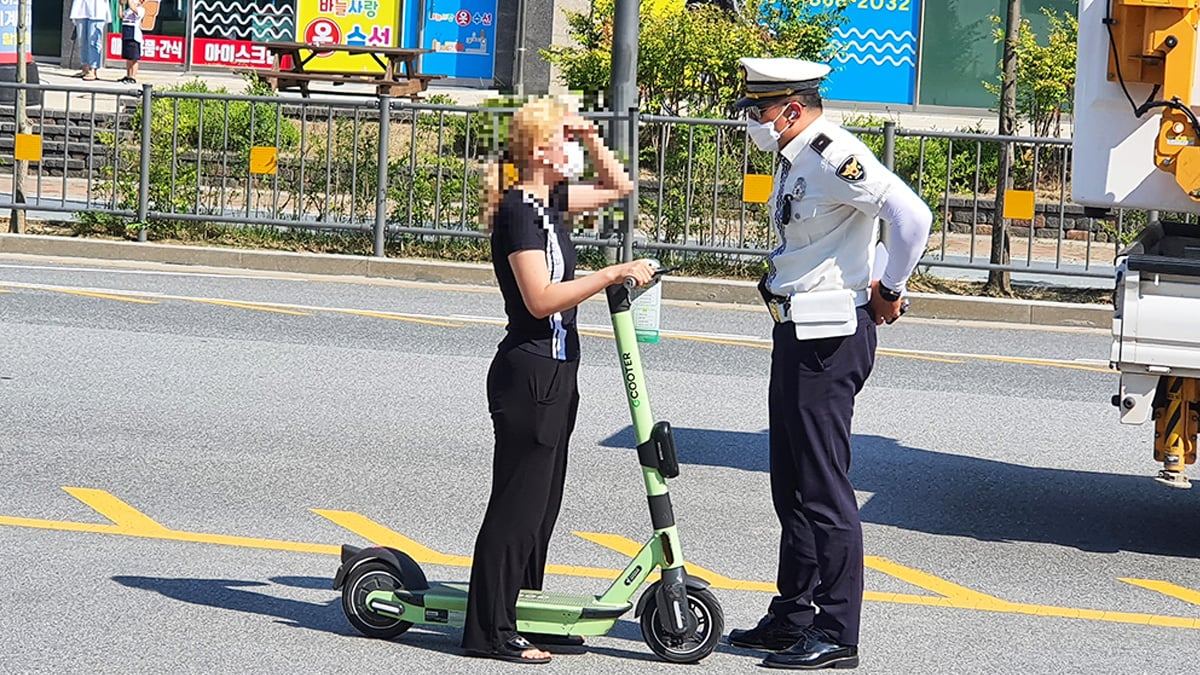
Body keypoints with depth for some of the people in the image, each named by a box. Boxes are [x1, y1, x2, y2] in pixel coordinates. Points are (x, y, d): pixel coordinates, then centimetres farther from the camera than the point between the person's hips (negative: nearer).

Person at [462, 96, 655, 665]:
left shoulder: (547, 202, 13)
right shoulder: (518, 211, -15)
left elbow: (618, 188, 27)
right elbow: (541, 297, -24)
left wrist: (590, 138, 11)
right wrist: (614, 274, -23)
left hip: (555, 372, 10)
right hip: (529, 371, -10)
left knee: (541, 500, 14)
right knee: (518, 500, -6)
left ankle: (521, 612, 21)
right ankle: (490, 631, -1)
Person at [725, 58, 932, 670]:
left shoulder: (833, 155, -18)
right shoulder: (793, 159, 15)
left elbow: (911, 216, -27)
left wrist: (890, 290, -15)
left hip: (831, 338, -11)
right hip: (797, 334, 11)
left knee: (824, 487, -7)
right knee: (792, 485, 16)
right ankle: (793, 618, 25)